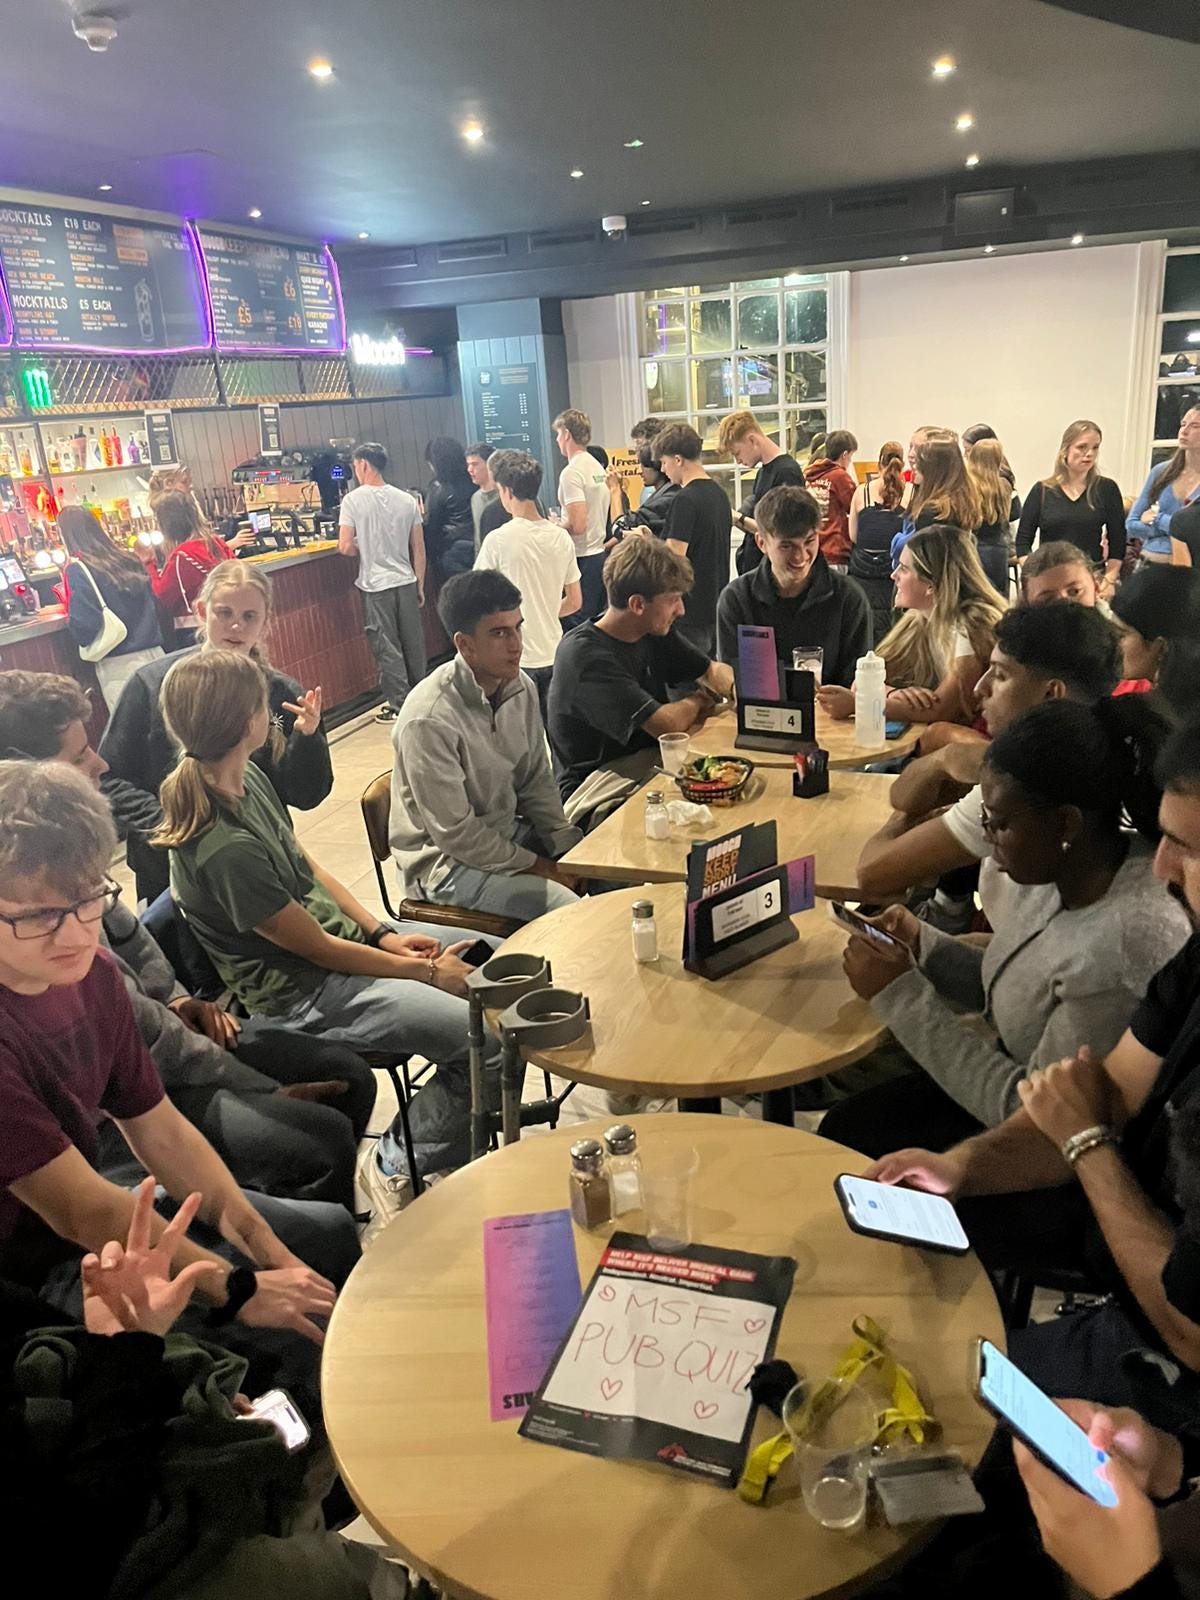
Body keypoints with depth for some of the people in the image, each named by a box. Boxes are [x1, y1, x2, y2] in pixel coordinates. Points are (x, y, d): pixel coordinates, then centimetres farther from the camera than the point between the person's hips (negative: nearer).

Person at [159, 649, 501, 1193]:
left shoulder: (247, 778, -3)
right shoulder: (224, 849, -30)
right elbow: (316, 947, -20)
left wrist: (383, 933, -1)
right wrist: (427, 973, -11)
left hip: (347, 932, 9)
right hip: (302, 993, -9)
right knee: (490, 1038, -19)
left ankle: (474, 1101, 26)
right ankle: (409, 1160, 7)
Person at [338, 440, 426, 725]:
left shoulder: (353, 500, -9)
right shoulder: (406, 500, 3)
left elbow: (345, 547, -13)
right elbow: (419, 549, 5)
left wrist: (363, 549, 9)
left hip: (376, 585, -4)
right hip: (406, 582, 4)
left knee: (386, 647, 4)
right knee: (413, 642, 14)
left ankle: (398, 704, 10)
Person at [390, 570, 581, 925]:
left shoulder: (520, 688, -4)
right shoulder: (428, 721, -27)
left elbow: (536, 780, 7)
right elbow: (455, 834, -22)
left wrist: (568, 846, -4)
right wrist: (534, 865, -15)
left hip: (509, 833, 8)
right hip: (445, 861, -7)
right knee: (572, 909, -23)